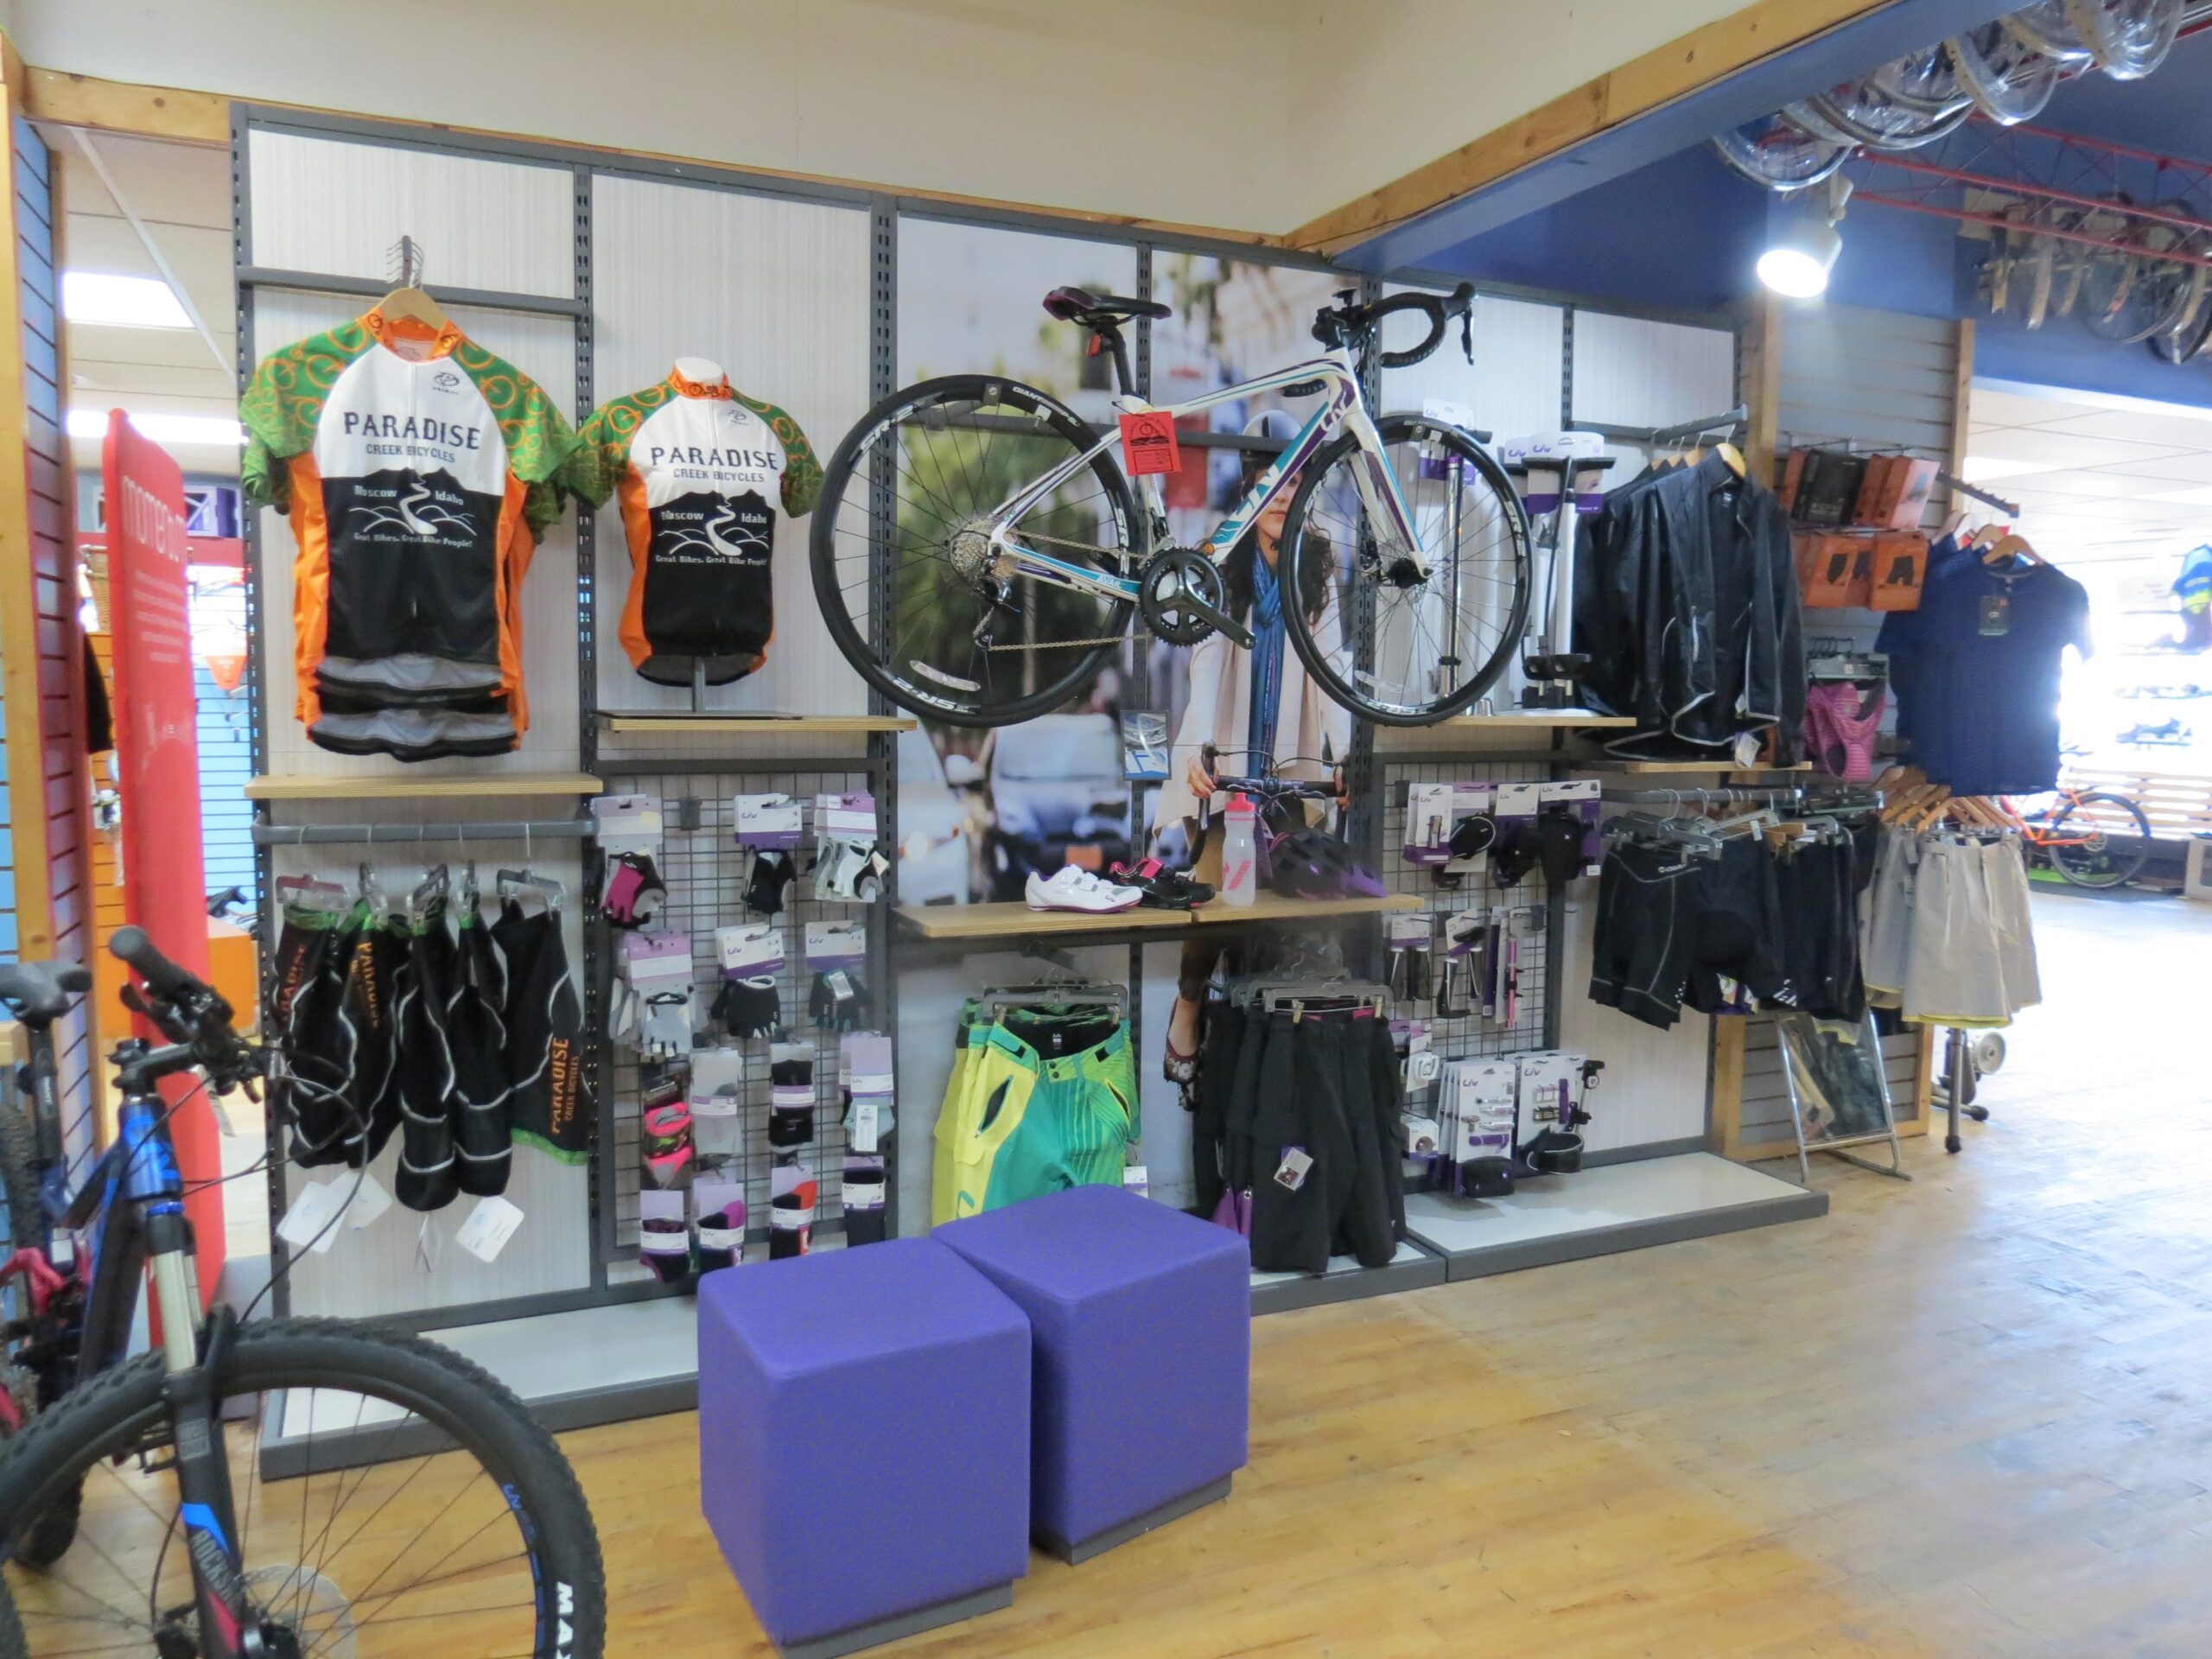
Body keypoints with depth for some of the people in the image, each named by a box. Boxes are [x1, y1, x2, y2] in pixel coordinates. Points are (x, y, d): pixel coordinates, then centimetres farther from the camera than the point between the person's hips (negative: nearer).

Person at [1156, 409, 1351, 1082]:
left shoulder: (1318, 577, 5)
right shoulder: (1223, 571, -1)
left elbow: (1330, 667, -4)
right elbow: (1206, 662, -12)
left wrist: (1344, 755, -17)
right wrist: (1195, 750, -26)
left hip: (1293, 761, 2)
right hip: (1226, 761, -2)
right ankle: (1188, 1008, 15)